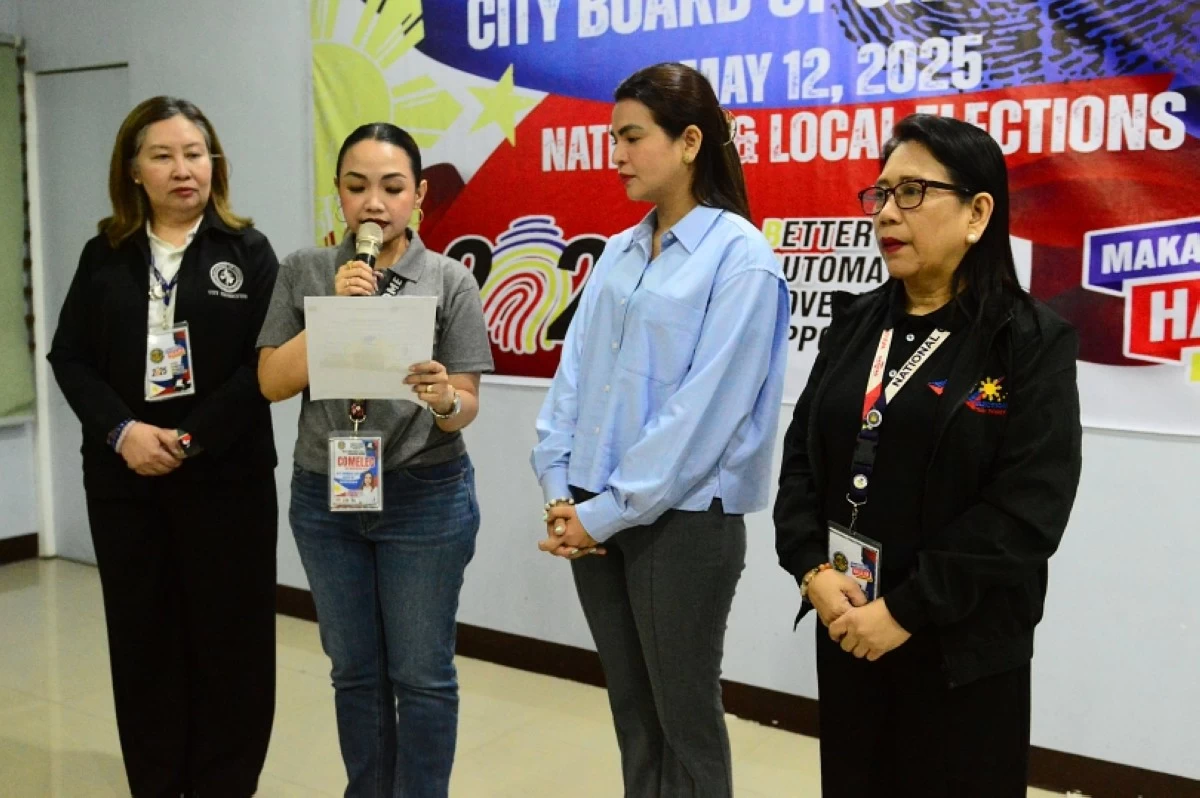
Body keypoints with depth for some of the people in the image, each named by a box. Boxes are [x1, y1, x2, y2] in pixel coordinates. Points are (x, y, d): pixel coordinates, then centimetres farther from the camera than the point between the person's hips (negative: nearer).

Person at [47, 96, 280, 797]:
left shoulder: (247, 251, 0)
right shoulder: (105, 255, 8)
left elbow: (266, 365, -8)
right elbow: (70, 358, 4)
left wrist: (192, 439, -15)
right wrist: (122, 431, -12)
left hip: (227, 476, -2)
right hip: (123, 478, 3)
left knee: (229, 636, 3)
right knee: (143, 635, 8)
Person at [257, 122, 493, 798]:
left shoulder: (450, 281, -6)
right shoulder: (304, 273, 2)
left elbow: (467, 408, -7)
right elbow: (273, 382, -4)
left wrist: (444, 400, -30)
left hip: (424, 499, -3)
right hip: (325, 497, 3)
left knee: (422, 675, 6)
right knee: (356, 671, 15)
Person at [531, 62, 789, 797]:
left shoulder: (740, 257, -11)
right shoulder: (618, 253, 9)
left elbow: (705, 410, -17)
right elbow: (574, 373, 8)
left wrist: (611, 511, -15)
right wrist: (561, 493, -2)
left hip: (682, 519, -6)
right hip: (596, 516, 6)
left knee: (686, 718, 9)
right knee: (632, 711, 17)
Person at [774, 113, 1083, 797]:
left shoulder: (1034, 342, -9)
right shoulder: (856, 323, 6)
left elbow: (1027, 509, -16)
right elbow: (801, 456, 6)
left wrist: (907, 610, -18)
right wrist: (813, 571, -9)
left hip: (962, 647, -4)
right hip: (846, 628, 5)